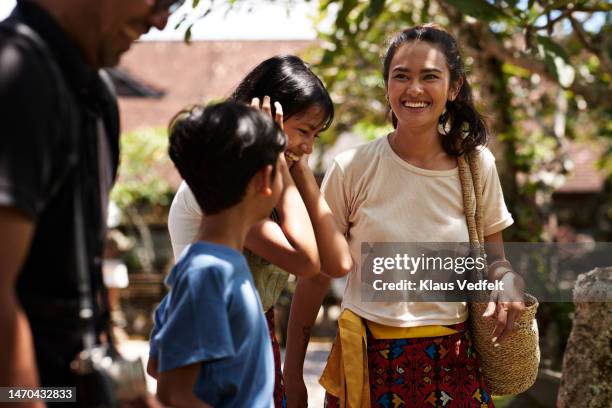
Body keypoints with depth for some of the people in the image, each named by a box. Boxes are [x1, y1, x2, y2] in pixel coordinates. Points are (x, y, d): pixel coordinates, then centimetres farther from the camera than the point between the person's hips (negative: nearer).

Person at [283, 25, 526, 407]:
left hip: (451, 360, 2)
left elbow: (493, 258, 11)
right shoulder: (352, 169, -8)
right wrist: (292, 372, 0)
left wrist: (508, 282, -13)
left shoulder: (478, 166, -1)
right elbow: (316, 273, -2)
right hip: (369, 361, -2)